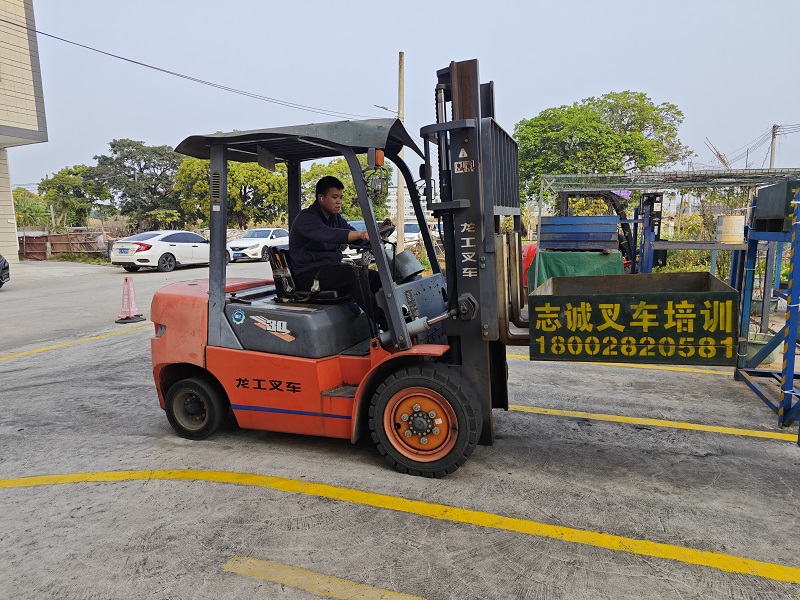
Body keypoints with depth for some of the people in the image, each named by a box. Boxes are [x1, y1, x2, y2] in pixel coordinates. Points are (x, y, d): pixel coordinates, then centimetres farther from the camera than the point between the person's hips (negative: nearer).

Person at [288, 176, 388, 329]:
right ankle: (383, 323, -32)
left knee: (375, 277, -11)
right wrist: (361, 234, -46)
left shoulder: (336, 218, 16)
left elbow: (357, 239, 6)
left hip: (332, 268, 9)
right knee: (355, 274, -31)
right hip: (309, 275, -8)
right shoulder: (306, 218, -12)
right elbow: (328, 235, -32)